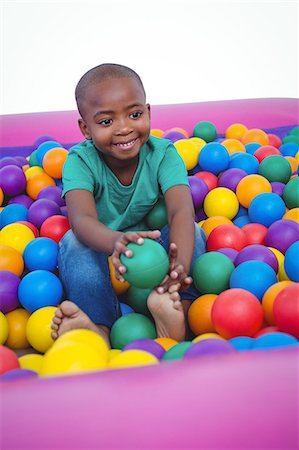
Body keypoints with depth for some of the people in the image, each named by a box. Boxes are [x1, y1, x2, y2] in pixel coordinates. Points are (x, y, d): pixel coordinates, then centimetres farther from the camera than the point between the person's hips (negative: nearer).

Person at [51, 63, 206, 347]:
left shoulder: (163, 154, -16)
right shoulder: (80, 161, -19)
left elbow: (181, 210, -33)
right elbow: (82, 219, -36)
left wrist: (181, 264, -55)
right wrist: (117, 242, -62)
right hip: (99, 253, 0)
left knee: (193, 230, -26)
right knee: (73, 242, -30)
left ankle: (178, 311, -41)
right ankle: (98, 326, -36)